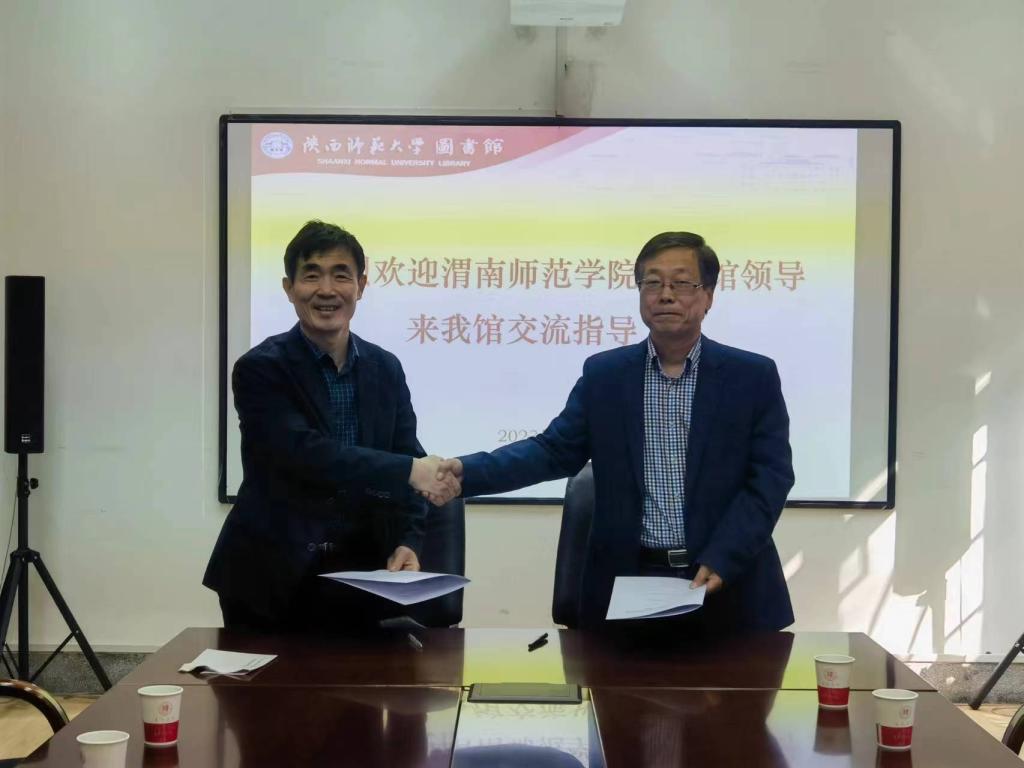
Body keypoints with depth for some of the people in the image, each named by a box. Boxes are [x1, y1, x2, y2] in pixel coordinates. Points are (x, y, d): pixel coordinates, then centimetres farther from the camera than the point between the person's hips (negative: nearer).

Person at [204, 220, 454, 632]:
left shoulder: (385, 369, 6)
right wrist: (409, 470, -27)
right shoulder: (260, 369, -10)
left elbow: (405, 457, 6)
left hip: (360, 574, 4)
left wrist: (407, 541, -11)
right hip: (272, 578, -3)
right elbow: (308, 455, -23)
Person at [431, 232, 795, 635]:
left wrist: (721, 562, -15)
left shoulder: (753, 376, 0)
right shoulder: (604, 373, 6)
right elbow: (555, 450, 4)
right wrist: (468, 472, -12)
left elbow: (770, 477, -4)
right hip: (627, 586, 1)